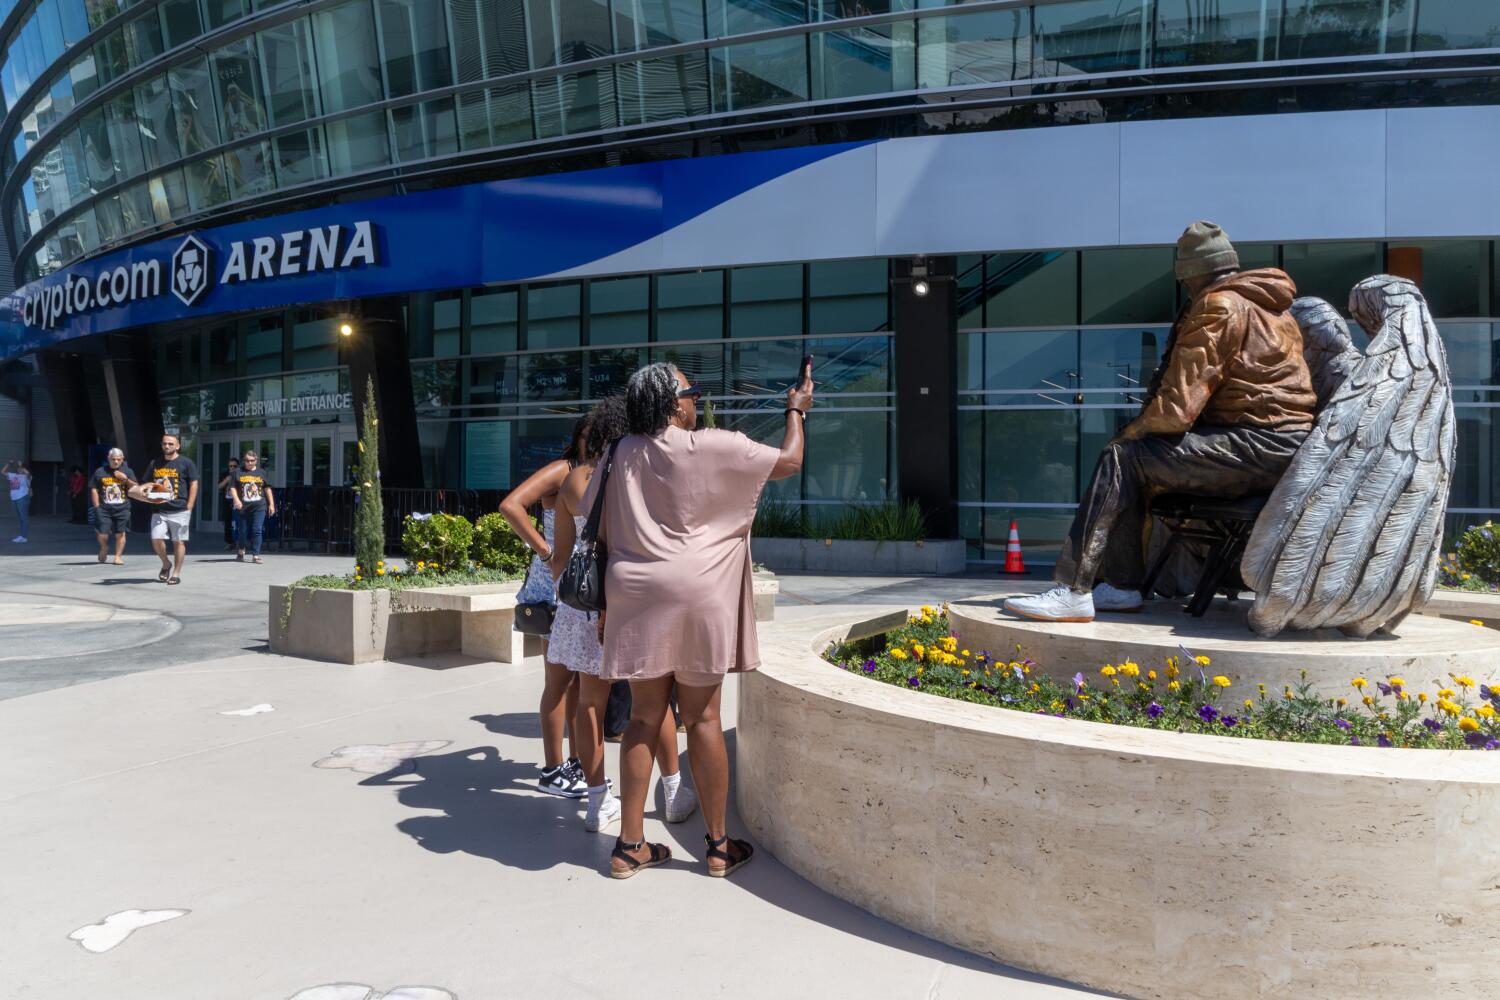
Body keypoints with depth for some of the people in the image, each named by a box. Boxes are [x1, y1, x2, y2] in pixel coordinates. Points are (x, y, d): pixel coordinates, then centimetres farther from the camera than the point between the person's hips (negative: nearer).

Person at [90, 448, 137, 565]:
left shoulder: (127, 471, 11)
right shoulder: (100, 472, 8)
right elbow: (93, 490, 9)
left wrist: (125, 479, -10)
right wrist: (97, 507, 2)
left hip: (122, 508, 1)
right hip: (104, 508, 0)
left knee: (120, 533, -1)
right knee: (102, 534, -5)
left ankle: (118, 556, 9)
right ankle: (104, 548, 25)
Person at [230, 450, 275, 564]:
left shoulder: (261, 473, 11)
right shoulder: (238, 473, 7)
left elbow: (267, 489, 13)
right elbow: (232, 488, 2)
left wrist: (271, 504, 8)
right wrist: (236, 499, -15)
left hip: (259, 507, 0)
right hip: (243, 507, 0)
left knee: (257, 530, -9)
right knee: (243, 531, 10)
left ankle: (255, 555, -8)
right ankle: (241, 552, 33)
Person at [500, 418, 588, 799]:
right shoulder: (561, 470, -10)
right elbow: (511, 505, -23)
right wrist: (545, 552, -22)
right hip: (556, 584, -8)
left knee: (582, 676, 14)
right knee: (560, 679, -2)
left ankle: (576, 762, 25)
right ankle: (552, 771, 8)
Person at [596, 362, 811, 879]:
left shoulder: (624, 454, 6)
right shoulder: (714, 448, -9)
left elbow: (605, 531, 9)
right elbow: (790, 460, 1)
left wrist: (608, 601, 19)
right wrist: (796, 410, 18)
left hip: (635, 595, 4)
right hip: (695, 595, -4)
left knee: (644, 718, 11)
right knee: (702, 719, 5)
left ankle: (629, 844, 16)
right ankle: (718, 846, 18)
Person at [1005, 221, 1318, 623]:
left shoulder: (1219, 307, -10)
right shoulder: (1267, 304, 21)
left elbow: (1176, 407, -17)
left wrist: (1133, 431, 3)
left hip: (1258, 447, -10)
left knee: (1123, 457, -11)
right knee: (1134, 459, 12)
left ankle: (1073, 591, -14)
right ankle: (1123, 584, 9)